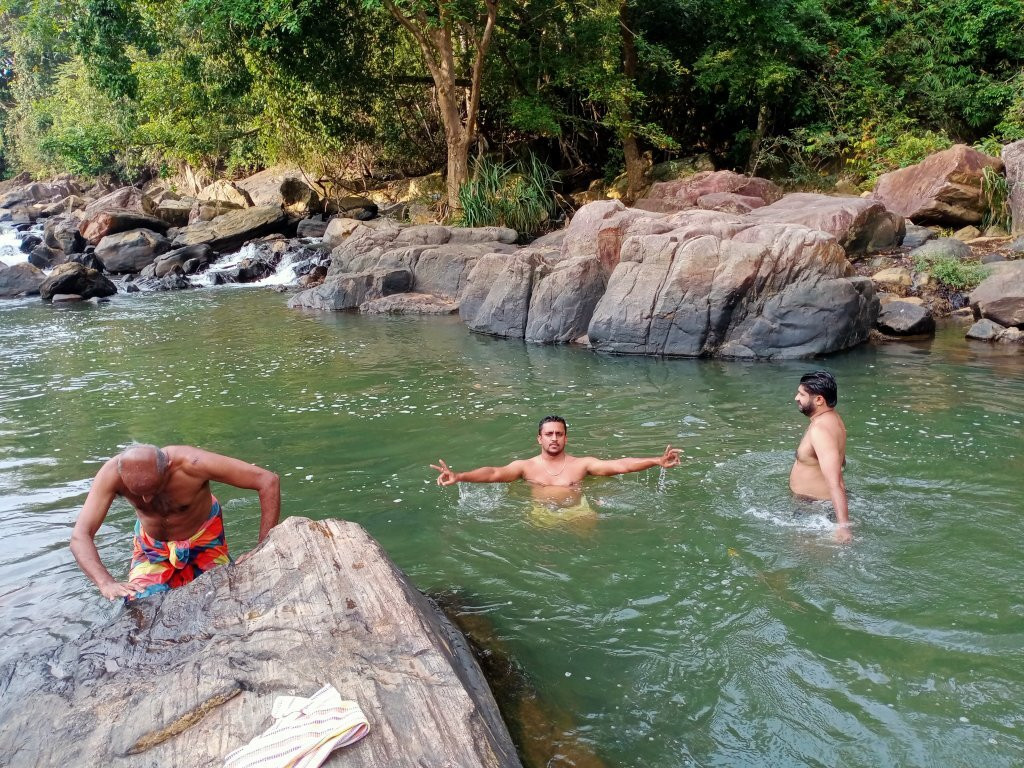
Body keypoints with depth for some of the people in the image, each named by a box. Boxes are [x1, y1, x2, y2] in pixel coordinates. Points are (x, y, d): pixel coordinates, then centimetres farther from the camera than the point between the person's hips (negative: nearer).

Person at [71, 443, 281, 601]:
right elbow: (80, 536, -33)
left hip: (204, 540, -1)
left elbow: (269, 481, -37)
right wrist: (106, 583, -52)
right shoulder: (113, 473, -32)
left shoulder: (191, 464, -38)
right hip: (151, 546, 1)